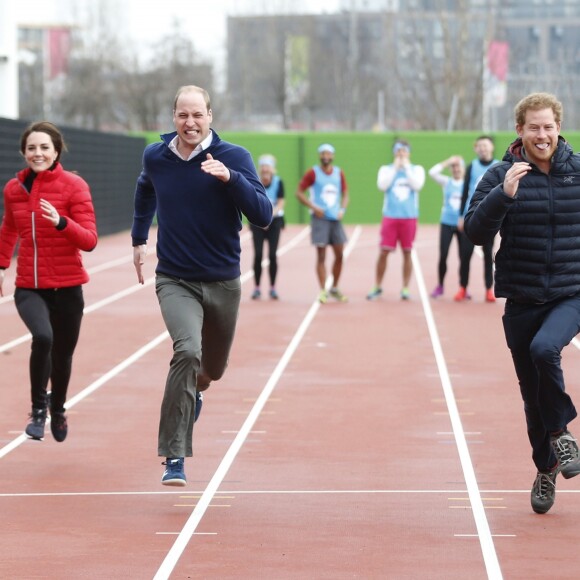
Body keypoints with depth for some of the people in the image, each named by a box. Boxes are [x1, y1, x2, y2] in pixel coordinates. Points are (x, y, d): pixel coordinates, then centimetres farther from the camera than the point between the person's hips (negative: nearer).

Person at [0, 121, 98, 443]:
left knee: (62, 356, 11)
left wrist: (61, 222, -29)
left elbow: (89, 241, -13)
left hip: (66, 287, -1)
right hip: (28, 287, 1)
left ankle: (57, 409, 43)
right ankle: (38, 409, -9)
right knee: (43, 336, -28)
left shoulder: (74, 186, -8)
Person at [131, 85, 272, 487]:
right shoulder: (155, 157, -2)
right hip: (175, 281, -1)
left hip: (223, 283, 1)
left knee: (212, 369, 17)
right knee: (187, 351, -26)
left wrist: (231, 178, -31)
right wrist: (139, 238, 23)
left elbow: (264, 216, -20)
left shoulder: (234, 157, -11)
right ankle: (174, 458, -24)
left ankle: (193, 390, 57)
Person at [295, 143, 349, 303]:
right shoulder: (313, 173, -3)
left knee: (339, 254, 5)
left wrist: (342, 209, -2)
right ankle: (323, 291, 1)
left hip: (335, 218, 4)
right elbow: (299, 192, -4)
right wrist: (313, 207, -13)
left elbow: (345, 194, 16)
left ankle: (335, 288, 20)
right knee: (321, 255, -3)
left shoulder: (339, 173, 9)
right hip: (320, 218, -4)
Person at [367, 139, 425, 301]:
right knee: (383, 252, -3)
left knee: (407, 253, 2)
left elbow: (417, 185, -11)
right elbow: (382, 186, -9)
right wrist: (395, 168, -7)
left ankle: (405, 288, 10)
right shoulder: (386, 169, 9)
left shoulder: (417, 169, 7)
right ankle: (377, 287, 8)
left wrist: (407, 167, -8)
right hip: (390, 217, 0)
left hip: (409, 218, 0)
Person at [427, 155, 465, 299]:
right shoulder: (447, 182, 4)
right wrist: (448, 162, -9)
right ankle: (439, 286, 12)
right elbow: (432, 172, -9)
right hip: (447, 223, 1)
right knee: (443, 256, -2)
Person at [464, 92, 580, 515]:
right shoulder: (501, 176, -3)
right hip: (522, 300, 1)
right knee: (533, 394, 8)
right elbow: (476, 232, -13)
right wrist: (504, 194, -27)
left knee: (544, 348, -31)